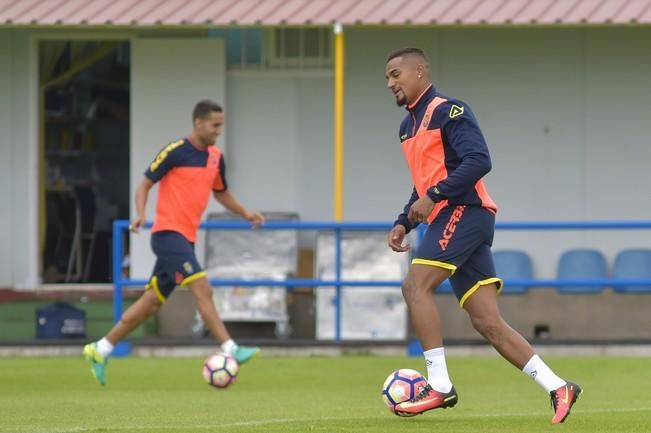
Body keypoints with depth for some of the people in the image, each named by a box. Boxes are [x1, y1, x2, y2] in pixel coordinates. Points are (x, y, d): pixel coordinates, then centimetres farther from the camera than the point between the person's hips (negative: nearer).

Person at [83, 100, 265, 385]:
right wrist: (141, 214, -21)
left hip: (185, 239, 8)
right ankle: (229, 350, -24)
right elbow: (145, 184, -5)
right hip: (168, 233, -8)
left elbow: (221, 193, 26)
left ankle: (100, 351, 18)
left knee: (152, 302, 10)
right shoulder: (176, 152, -9)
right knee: (203, 289, -19)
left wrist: (245, 213, 11)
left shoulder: (215, 158, 12)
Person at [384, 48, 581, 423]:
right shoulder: (409, 127, 21)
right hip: (449, 219, 9)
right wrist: (404, 223, 17)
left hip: (464, 211, -9)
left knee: (416, 285, -18)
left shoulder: (447, 111, -7)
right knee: (488, 322, 1)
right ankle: (557, 388, 0)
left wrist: (434, 196, -24)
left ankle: (440, 386, -18)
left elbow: (479, 161, -19)